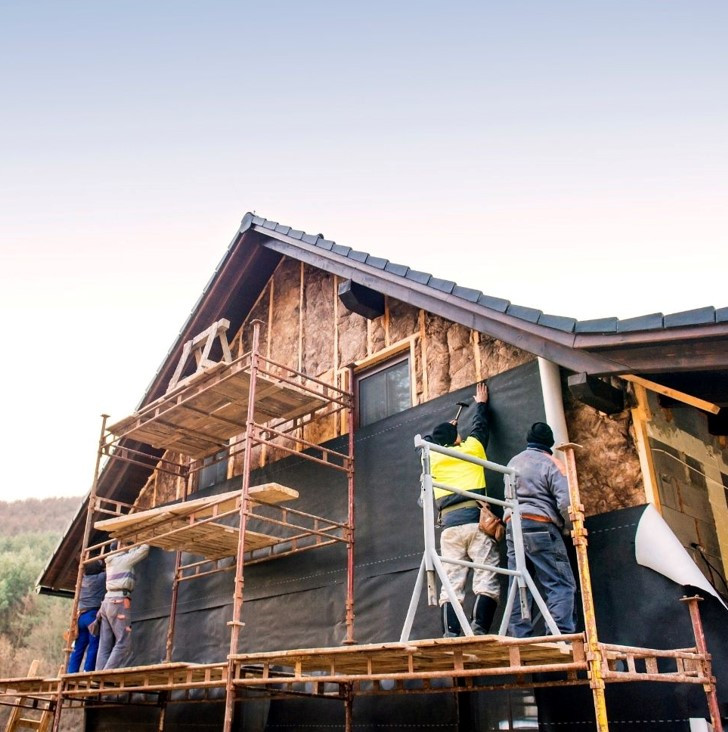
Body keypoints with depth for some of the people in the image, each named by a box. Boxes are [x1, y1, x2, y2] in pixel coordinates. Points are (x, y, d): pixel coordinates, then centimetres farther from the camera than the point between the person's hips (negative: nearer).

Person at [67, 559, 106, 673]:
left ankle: (71, 673, 7)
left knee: (78, 647, 8)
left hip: (81, 616, 7)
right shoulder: (101, 577, -3)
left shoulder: (83, 578, 16)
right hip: (93, 615, -7)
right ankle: (87, 673, -10)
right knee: (94, 646, -5)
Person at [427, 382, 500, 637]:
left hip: (450, 526, 3)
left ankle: (450, 636, -12)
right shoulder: (471, 448, 12)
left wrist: (444, 431, 56)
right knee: (486, 580, -7)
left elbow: (427, 441, 41)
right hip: (476, 521, -2)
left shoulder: (433, 457, 17)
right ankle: (478, 630, -23)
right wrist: (481, 403, 47)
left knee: (451, 584, 0)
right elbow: (480, 426, 31)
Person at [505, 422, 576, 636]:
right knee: (561, 585, -4)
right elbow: (566, 501, -10)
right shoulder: (550, 463, -2)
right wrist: (569, 525, 4)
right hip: (540, 527, -6)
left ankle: (519, 639, 2)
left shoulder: (513, 462, 18)